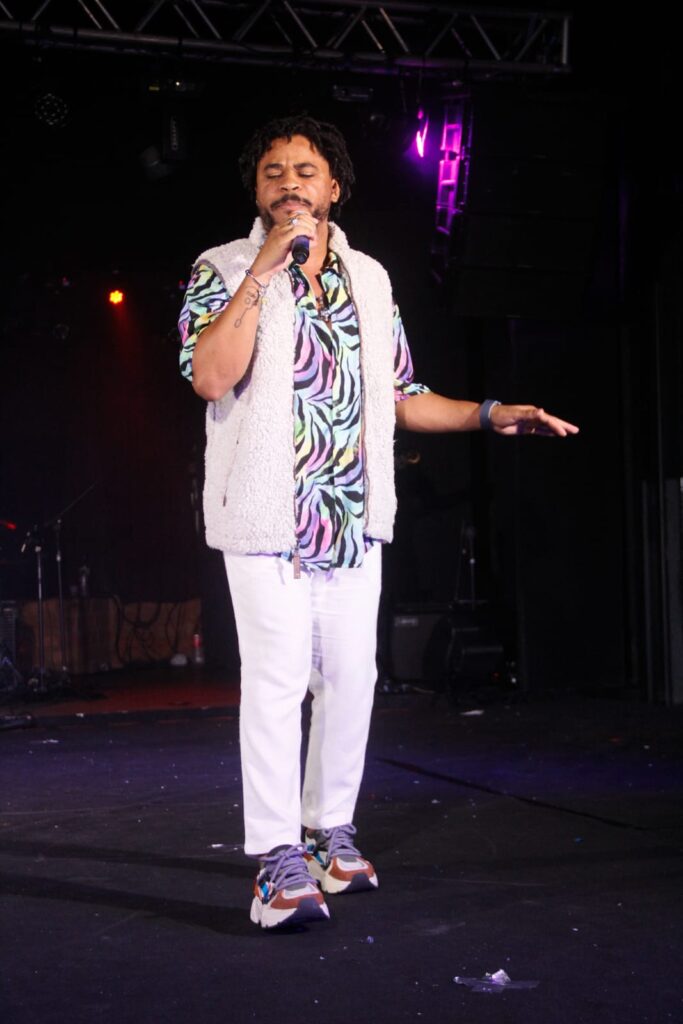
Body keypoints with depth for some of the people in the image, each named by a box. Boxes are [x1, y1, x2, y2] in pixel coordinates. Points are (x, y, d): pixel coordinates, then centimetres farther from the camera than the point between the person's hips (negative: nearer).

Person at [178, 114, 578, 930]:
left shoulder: (370, 280, 13)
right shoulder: (222, 271, -1)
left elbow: (398, 399, 17)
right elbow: (210, 377, -18)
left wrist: (490, 414, 8)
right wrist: (264, 269, -18)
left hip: (352, 516, 5)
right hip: (266, 511, -5)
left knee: (349, 676, 7)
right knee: (276, 675, -13)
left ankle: (331, 831, 22)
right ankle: (278, 859, -8)